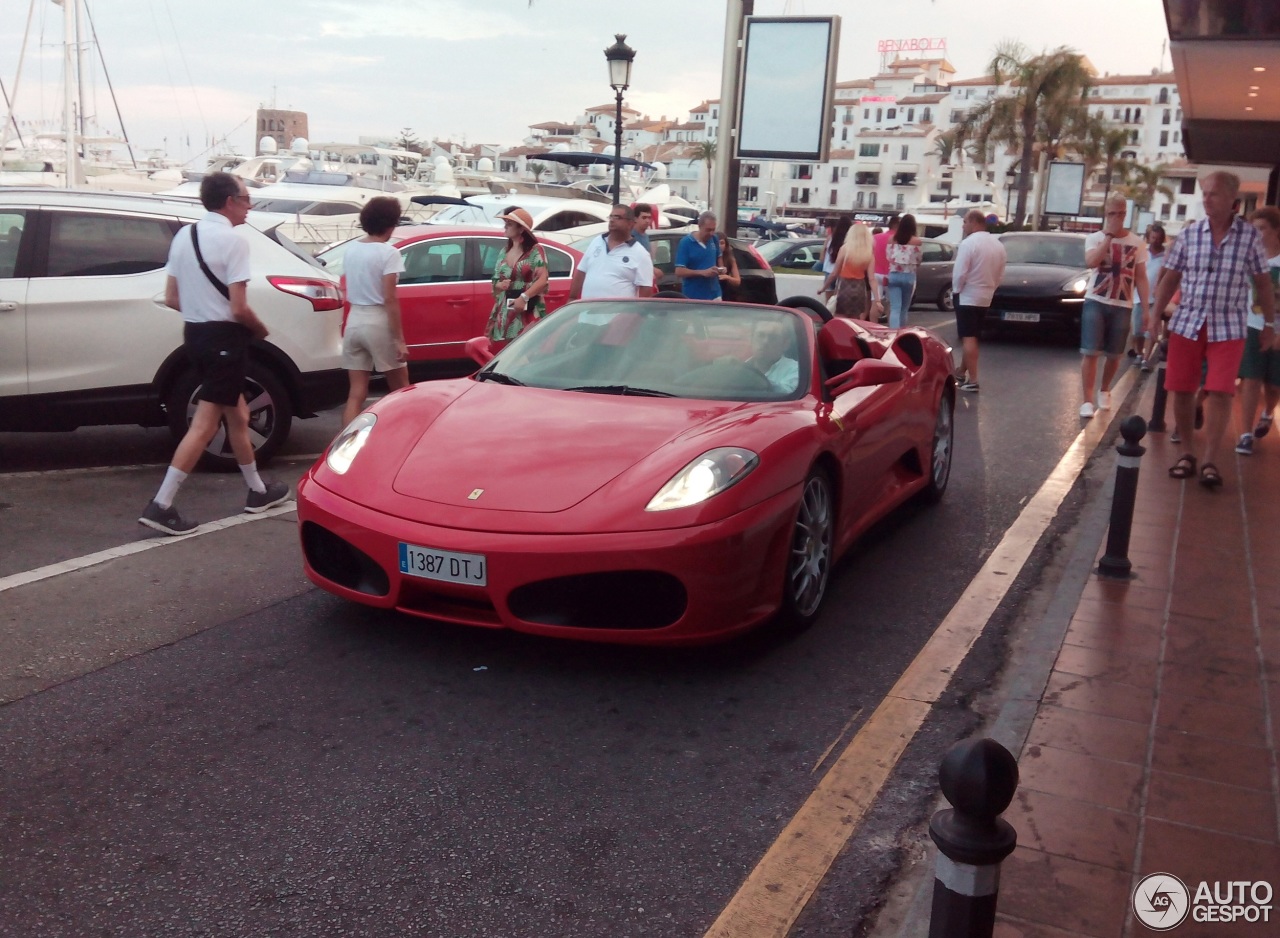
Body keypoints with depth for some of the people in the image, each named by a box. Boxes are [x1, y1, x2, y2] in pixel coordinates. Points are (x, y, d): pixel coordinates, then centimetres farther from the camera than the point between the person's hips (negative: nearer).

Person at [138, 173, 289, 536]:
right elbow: (239, 308, -19)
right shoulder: (233, 240, -15)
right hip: (224, 337, -9)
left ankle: (257, 490, 31)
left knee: (236, 414, 20)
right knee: (204, 425, -5)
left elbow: (171, 298, 9)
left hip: (194, 334, 9)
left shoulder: (184, 236, 8)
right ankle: (161, 505, -6)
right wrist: (260, 329, 0)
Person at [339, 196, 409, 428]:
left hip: (354, 321, 6)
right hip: (378, 323, -6)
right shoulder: (389, 253, -11)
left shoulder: (351, 249, 9)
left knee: (356, 393, 6)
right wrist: (400, 340, -14)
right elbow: (389, 299, -16)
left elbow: (349, 292, 12)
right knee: (400, 389, 11)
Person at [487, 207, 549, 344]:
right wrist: (499, 285, -2)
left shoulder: (535, 250, -4)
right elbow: (495, 281, 22)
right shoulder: (504, 253, 15)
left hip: (528, 312, -6)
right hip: (506, 311, 6)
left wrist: (524, 297, -23)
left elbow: (543, 280, -13)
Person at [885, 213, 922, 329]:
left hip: (894, 275, 1)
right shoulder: (916, 241, -4)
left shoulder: (892, 239, 3)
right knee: (904, 308, 14)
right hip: (908, 276, -1)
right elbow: (918, 261, 0)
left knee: (895, 308, -5)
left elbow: (888, 256, 5)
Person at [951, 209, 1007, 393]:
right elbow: (1000, 274, 10)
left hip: (967, 296, -8)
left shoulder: (969, 243, -17)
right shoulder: (998, 245, 8)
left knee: (968, 338, -7)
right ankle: (962, 373, 27)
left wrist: (955, 290, -4)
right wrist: (990, 288, 17)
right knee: (971, 337, 18)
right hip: (985, 297, 8)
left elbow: (959, 272, -19)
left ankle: (972, 381, -11)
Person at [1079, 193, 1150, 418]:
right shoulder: (1095, 238, -1)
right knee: (1090, 352, -9)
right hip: (1096, 302, -2)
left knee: (1114, 355, 10)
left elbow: (1141, 278, 6)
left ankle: (1104, 390, 34)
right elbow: (1090, 262, -22)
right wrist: (1109, 235, -17)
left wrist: (1146, 309, 1)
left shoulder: (1137, 243, 4)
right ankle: (1088, 400, -5)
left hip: (1123, 306, 2)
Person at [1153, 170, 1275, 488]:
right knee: (1182, 390, 3)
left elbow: (1263, 282, 7)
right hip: (1187, 323, 2)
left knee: (1220, 392, -8)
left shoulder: (1250, 235, -1)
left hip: (1228, 328, -2)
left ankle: (1209, 461, -4)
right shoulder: (1189, 234, 1)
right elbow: (1170, 278, 7)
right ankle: (1186, 453, 17)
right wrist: (1154, 316, 1)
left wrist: (1269, 324, 9)